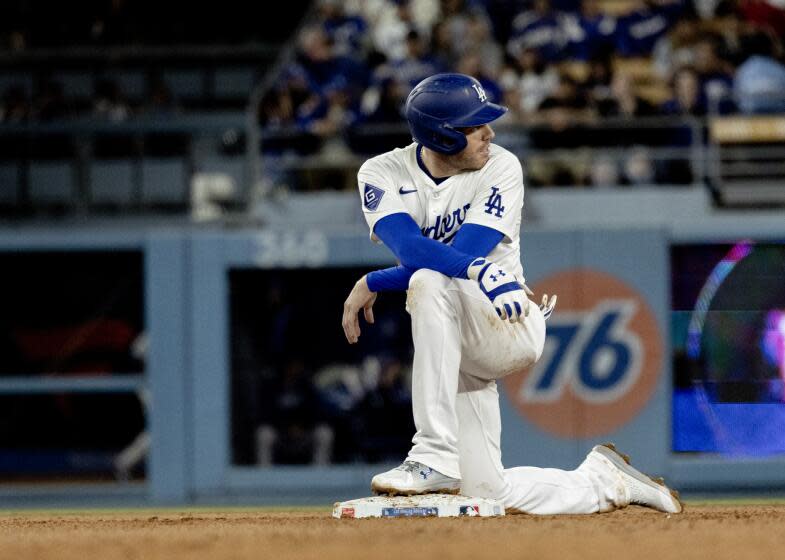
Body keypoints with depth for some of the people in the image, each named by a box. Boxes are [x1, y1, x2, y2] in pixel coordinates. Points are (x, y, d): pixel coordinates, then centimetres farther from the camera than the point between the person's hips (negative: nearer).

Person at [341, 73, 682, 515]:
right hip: (453, 349, 4)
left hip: (513, 326, -4)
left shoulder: (501, 168, -9)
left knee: (430, 283, -34)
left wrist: (373, 284, -22)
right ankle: (601, 481, 27)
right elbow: (411, 247, -25)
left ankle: (435, 459, -35)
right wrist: (480, 271, -41)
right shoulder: (382, 175, -5)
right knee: (486, 492, -1)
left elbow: (467, 252, -21)